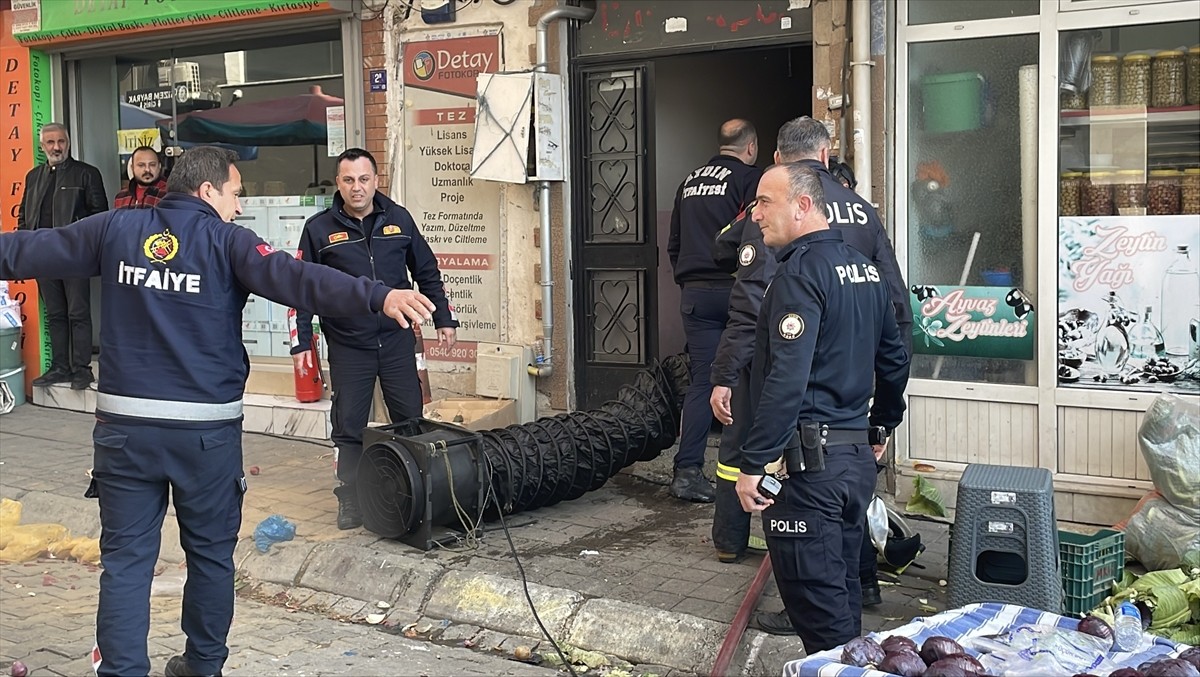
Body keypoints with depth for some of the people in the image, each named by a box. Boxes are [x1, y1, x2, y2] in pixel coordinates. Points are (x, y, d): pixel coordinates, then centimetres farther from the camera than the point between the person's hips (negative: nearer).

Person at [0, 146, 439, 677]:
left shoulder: (115, 229, 5)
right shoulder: (226, 240, -6)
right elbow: (297, 279, -21)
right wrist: (379, 297, -32)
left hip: (124, 423, 2)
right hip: (207, 428, -2)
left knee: (126, 558, 7)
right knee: (211, 554, 15)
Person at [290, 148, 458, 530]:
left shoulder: (398, 219, 4)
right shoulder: (319, 229, -2)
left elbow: (427, 273, 12)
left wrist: (444, 319, 9)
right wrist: (301, 342, -3)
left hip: (397, 340, 2)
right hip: (348, 346, -2)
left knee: (411, 420, 7)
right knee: (349, 427, 4)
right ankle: (351, 501, 15)